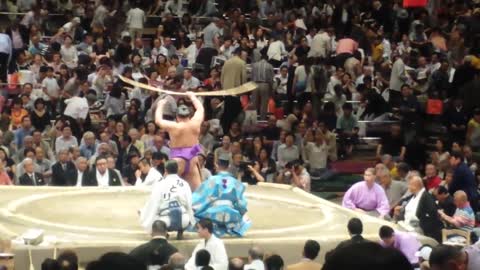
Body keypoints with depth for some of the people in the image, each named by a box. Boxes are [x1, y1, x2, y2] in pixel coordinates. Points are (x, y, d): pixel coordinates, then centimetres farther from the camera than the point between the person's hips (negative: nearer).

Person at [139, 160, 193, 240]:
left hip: (165, 222, -2)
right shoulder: (184, 184, 6)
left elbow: (152, 205, -1)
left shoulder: (159, 185, 0)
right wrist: (193, 222, 25)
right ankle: (180, 231, 12)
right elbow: (189, 205, 9)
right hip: (183, 222, 2)